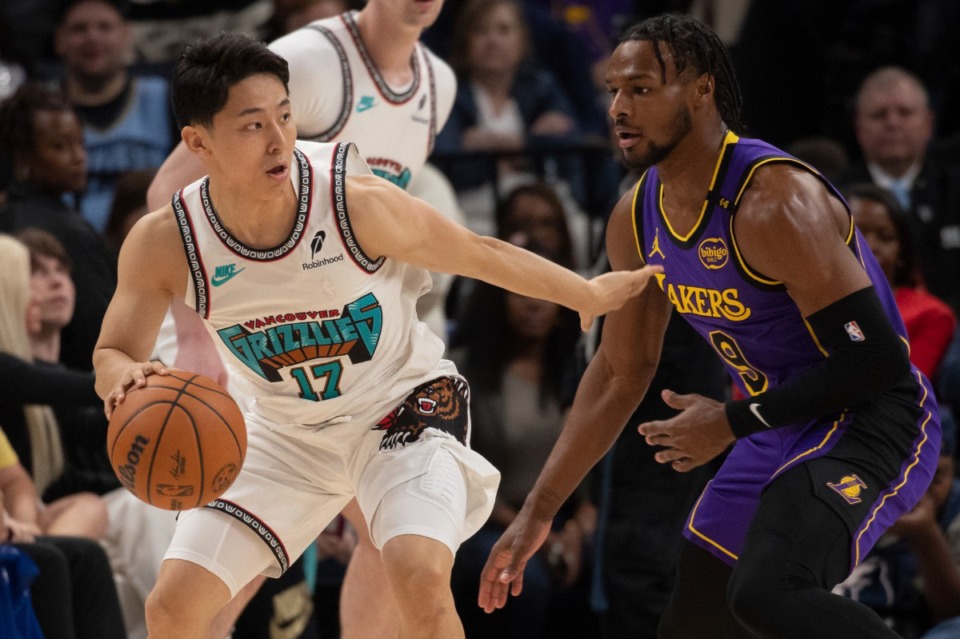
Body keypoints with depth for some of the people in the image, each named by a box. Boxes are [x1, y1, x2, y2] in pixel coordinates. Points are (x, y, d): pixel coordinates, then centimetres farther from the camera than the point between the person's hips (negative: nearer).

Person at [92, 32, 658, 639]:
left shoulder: (357, 202, -28)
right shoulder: (163, 244, -22)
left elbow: (481, 254, -11)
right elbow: (111, 356, -8)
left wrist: (590, 295, 3)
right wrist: (128, 380, -34)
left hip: (402, 402, -3)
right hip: (285, 431, 3)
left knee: (420, 578, -28)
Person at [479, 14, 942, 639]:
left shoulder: (775, 201, -24)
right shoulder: (637, 219, 2)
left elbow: (875, 360, -25)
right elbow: (620, 374, 15)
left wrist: (734, 422, -16)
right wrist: (538, 512, 13)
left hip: (867, 423, -9)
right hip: (779, 431, 9)